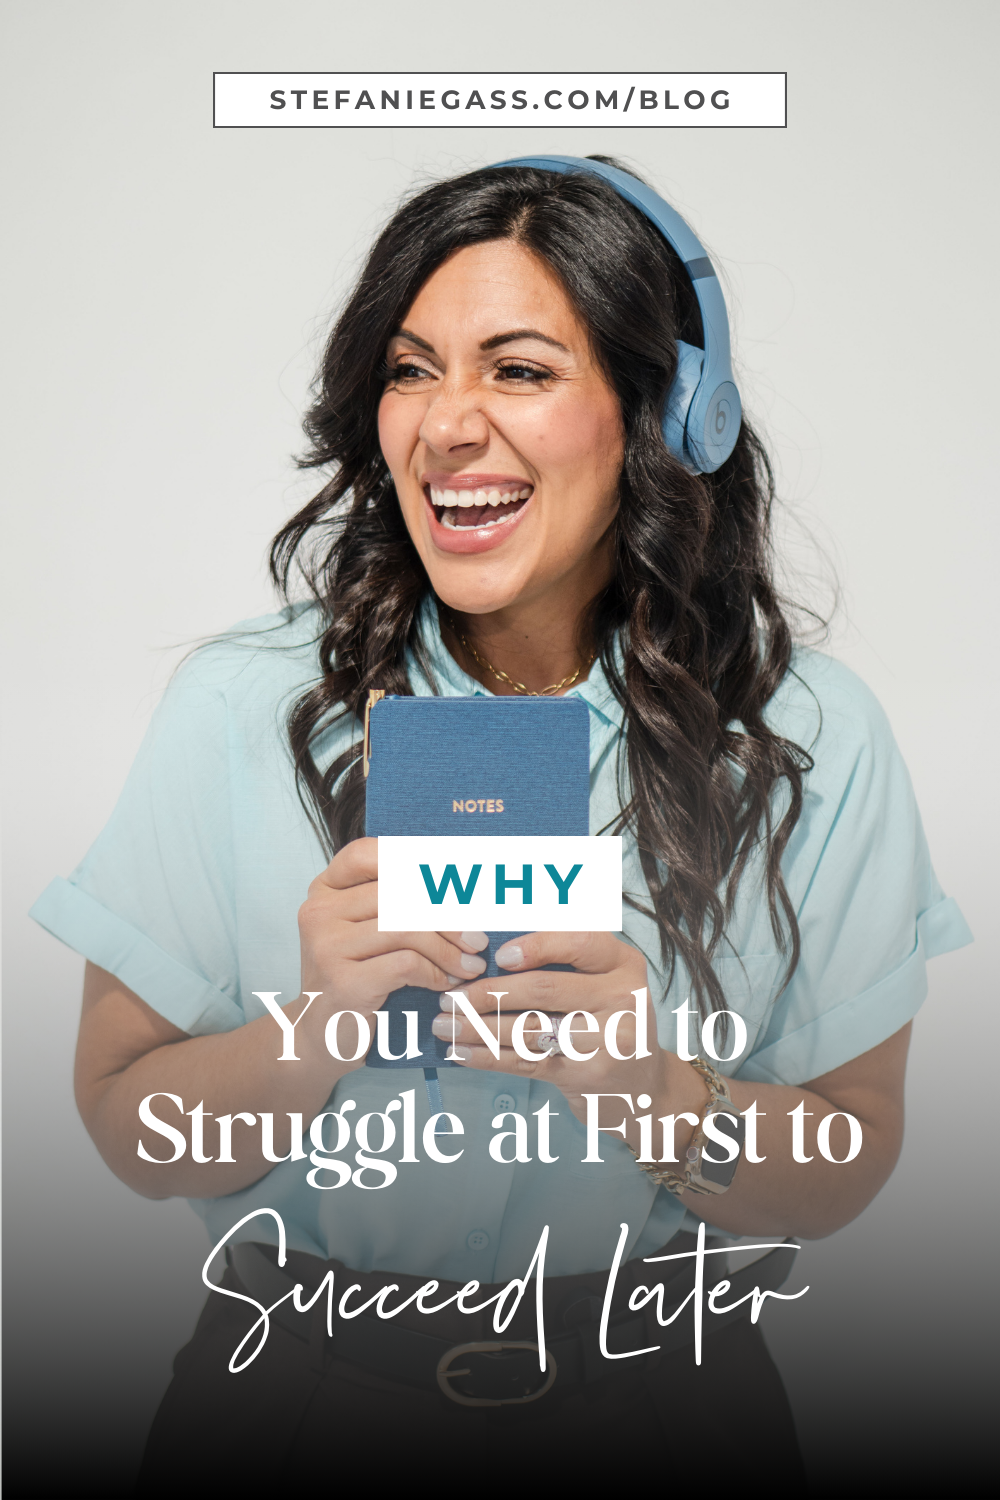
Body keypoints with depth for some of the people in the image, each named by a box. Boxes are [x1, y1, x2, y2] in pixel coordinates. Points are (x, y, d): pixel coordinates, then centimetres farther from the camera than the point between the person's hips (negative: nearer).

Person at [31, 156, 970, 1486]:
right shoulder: (241, 709, -6)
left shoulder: (810, 739, -5)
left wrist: (655, 1089, -20)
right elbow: (135, 1132, -3)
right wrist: (314, 1028, -21)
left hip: (650, 1377, 1)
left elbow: (843, 1170, -1)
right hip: (304, 1367, 0)